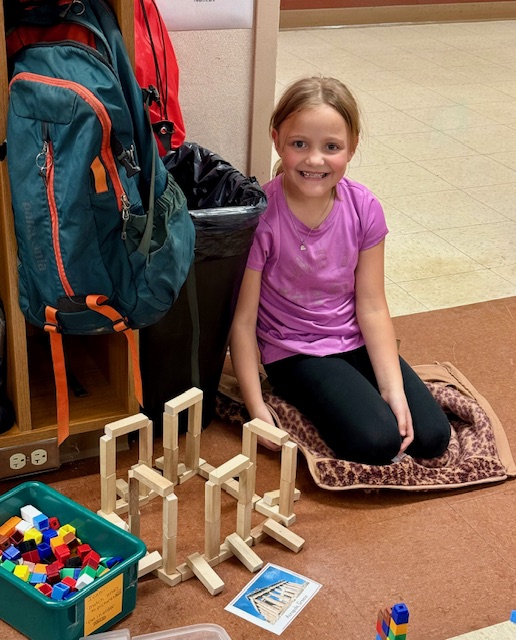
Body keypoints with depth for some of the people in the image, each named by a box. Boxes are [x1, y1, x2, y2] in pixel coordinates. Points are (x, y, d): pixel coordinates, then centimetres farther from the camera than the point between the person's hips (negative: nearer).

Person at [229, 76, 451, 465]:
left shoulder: (363, 208, -10)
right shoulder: (261, 214, -21)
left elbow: (372, 307, -5)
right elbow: (243, 319, -15)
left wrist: (393, 389, -13)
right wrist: (257, 409, -17)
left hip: (356, 342, 5)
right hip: (294, 352, -4)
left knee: (433, 437, -5)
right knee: (376, 442, -23)